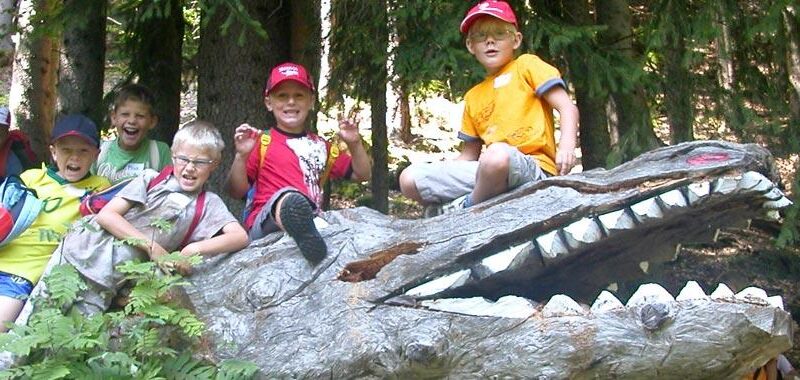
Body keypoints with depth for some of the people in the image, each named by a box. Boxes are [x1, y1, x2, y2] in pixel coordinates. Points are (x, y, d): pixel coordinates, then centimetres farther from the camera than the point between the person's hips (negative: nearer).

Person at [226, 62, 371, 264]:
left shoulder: (320, 145, 22)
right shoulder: (261, 142, 8)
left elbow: (362, 174, 23)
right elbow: (237, 191, 4)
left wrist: (354, 144, 7)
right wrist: (241, 156, -11)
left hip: (310, 220, 5)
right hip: (265, 223, -5)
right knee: (291, 198, -39)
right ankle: (307, 237, -69)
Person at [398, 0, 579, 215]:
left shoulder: (526, 65, 10)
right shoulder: (473, 96, 26)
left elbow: (567, 107, -1)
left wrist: (566, 147, -20)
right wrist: (437, 172, 9)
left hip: (532, 168, -5)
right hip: (484, 172, 5)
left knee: (497, 155, -41)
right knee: (410, 179, -8)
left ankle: (469, 208, -14)